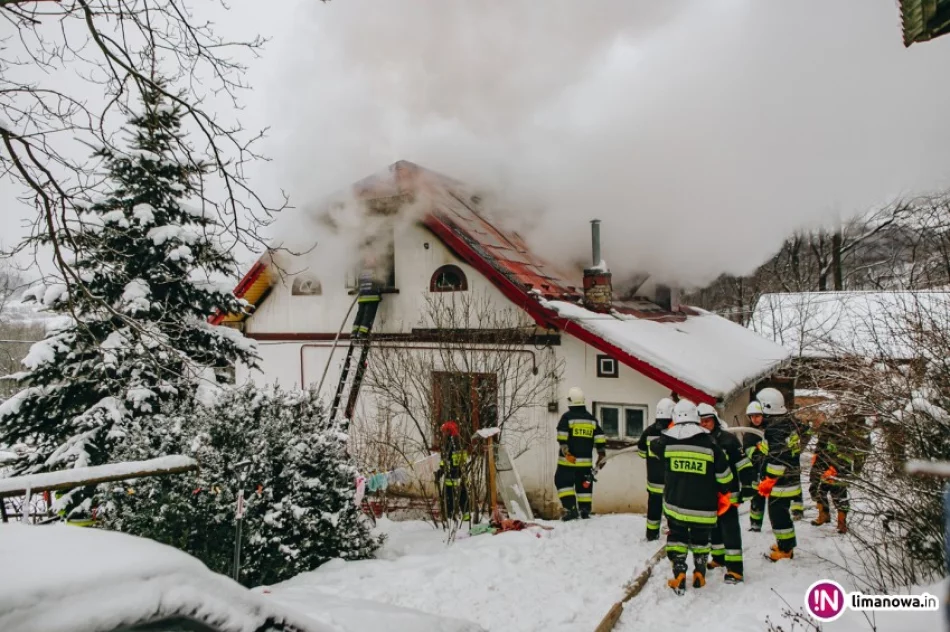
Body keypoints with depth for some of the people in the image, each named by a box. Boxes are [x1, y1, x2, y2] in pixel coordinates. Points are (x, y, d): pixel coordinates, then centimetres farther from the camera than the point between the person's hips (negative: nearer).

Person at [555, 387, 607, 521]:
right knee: (584, 486, 14)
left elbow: (562, 438, -14)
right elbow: (600, 438, 8)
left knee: (563, 482, 5)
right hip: (586, 461, 5)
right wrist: (602, 454, 12)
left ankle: (570, 509, -6)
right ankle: (585, 511, 14)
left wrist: (565, 452, -11)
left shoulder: (567, 417, -6)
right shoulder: (591, 419, 9)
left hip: (568, 460, -4)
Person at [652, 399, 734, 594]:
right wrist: (725, 493, 16)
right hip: (703, 506, 0)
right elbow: (723, 474, -3)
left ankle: (679, 575, 5)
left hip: (675, 503, 0)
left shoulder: (667, 440, -8)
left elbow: (655, 448, 17)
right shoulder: (709, 443, -9)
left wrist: (671, 430, 29)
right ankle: (699, 575, 28)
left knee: (676, 536, 15)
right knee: (700, 538, 21)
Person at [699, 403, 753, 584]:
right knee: (713, 528, 18)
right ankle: (719, 558, 35)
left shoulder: (727, 439, -13)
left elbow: (743, 464, -12)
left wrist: (747, 486, -14)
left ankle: (735, 568, -1)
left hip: (727, 493, -6)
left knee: (730, 530, -5)